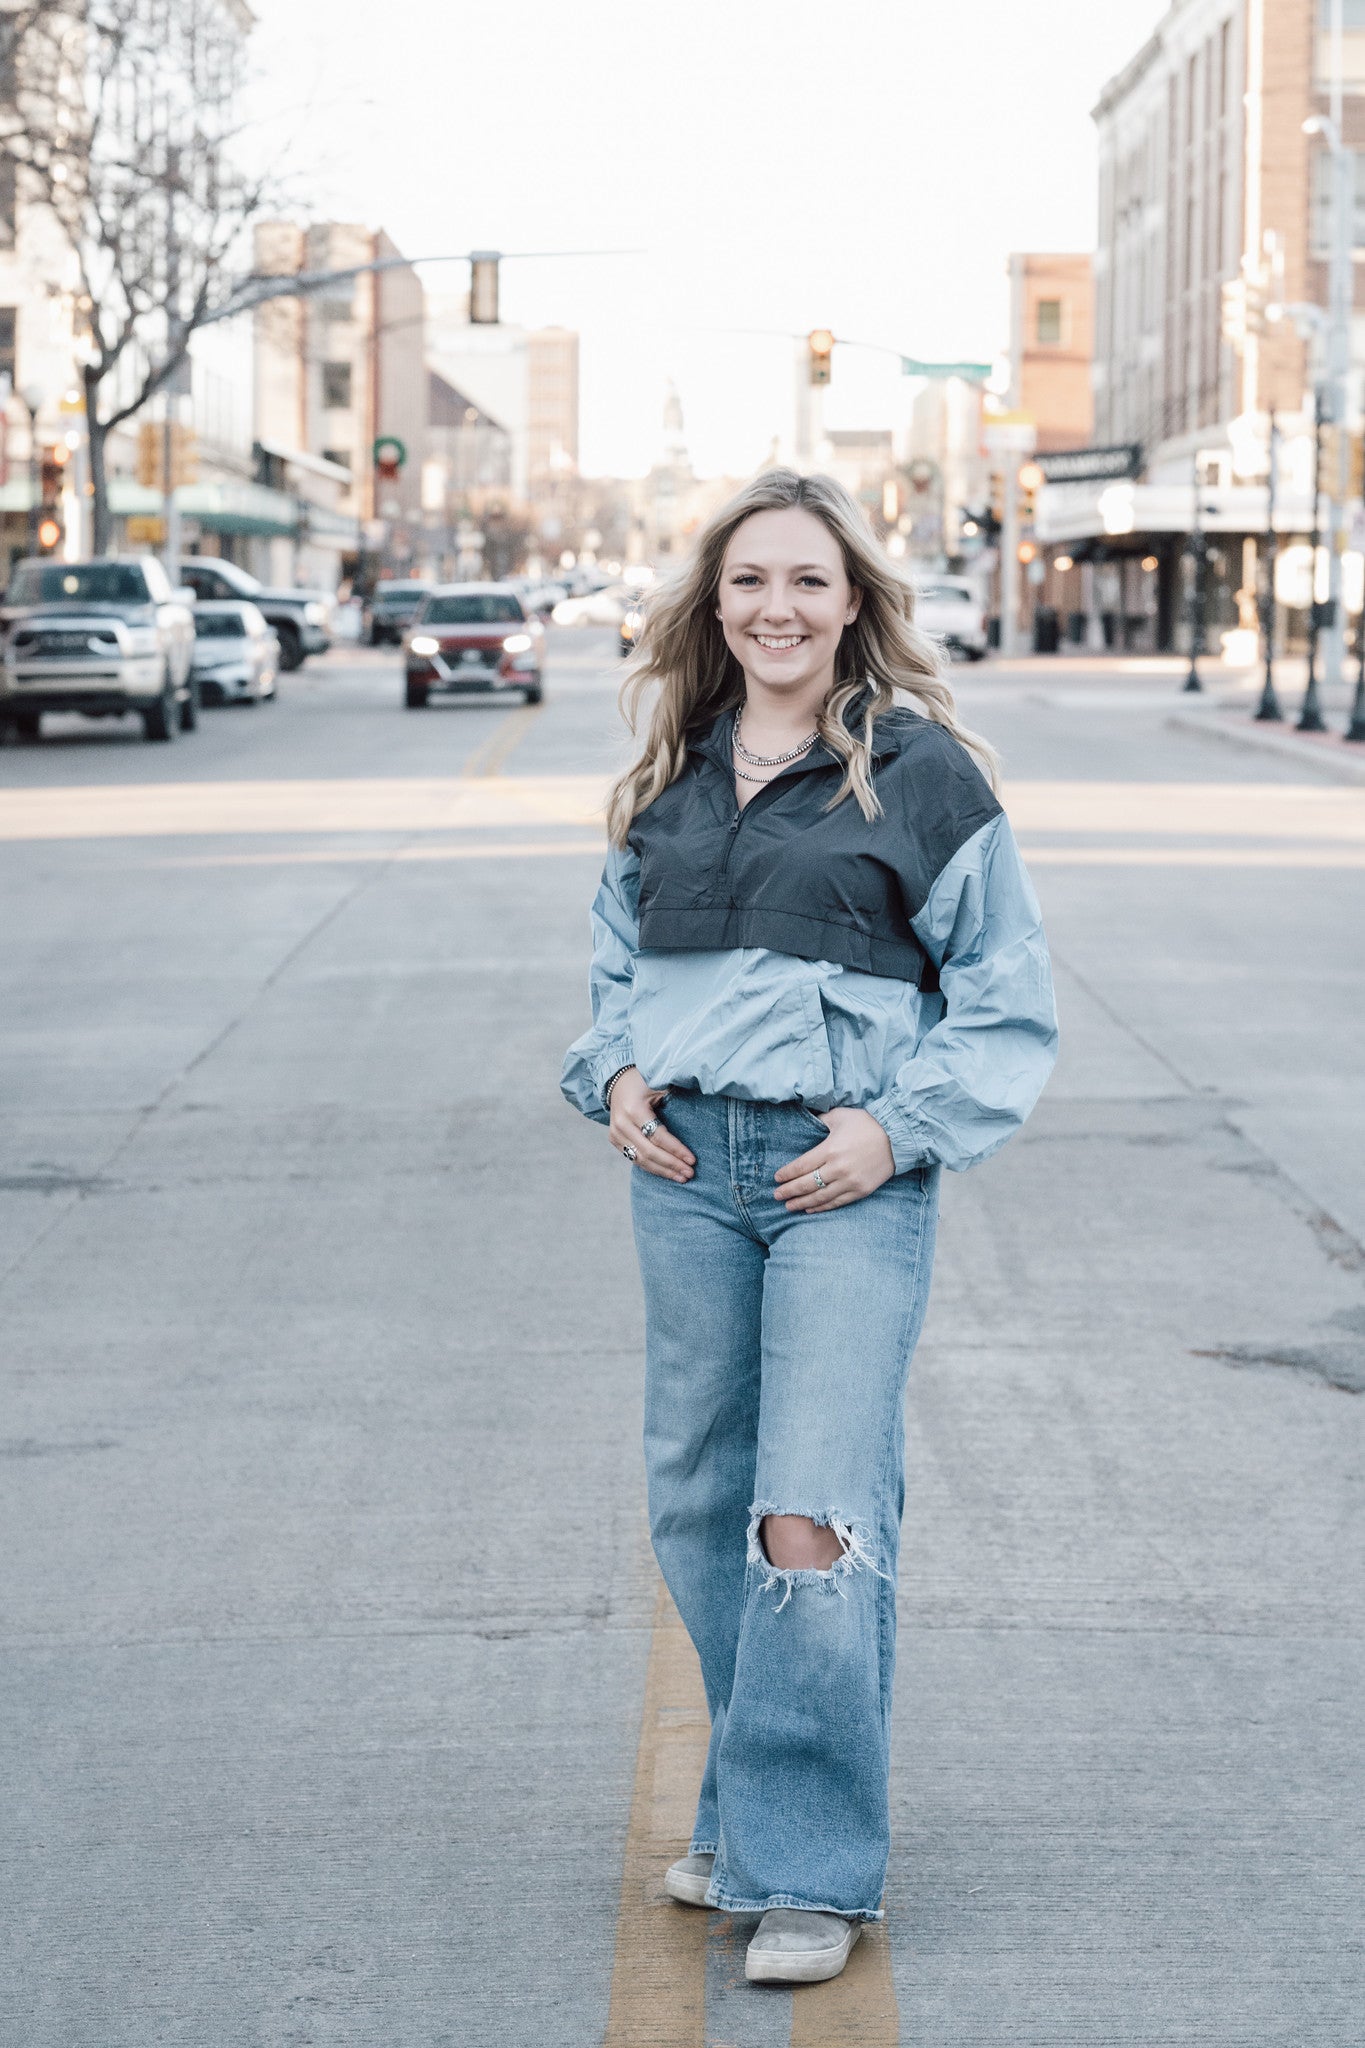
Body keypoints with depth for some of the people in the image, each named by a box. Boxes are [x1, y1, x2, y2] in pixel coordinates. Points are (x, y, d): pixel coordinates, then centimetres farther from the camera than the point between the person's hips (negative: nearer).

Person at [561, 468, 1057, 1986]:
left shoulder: (923, 776, -2)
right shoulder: (667, 781, 13)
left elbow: (1011, 1005, 1)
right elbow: (615, 960, 25)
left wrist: (901, 1128, -11)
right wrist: (612, 1077, 6)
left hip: (850, 1179, -5)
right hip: (684, 1171, 5)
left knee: (814, 1531, -10)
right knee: (697, 1506, 11)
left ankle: (811, 1868, 0)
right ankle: (750, 1806, 28)